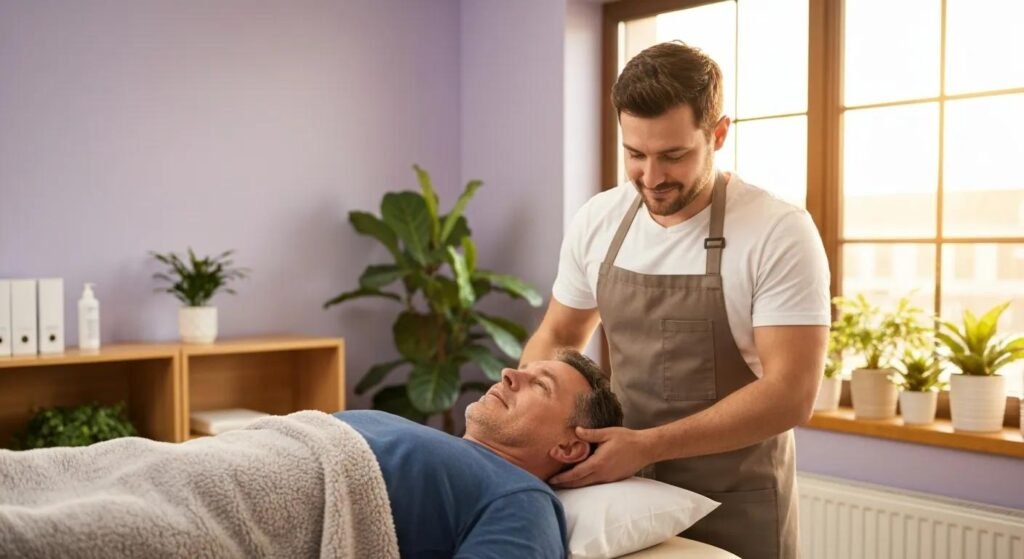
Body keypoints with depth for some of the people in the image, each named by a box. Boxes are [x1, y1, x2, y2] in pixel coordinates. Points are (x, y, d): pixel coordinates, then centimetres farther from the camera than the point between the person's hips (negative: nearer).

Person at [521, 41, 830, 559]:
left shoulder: (779, 234, -17)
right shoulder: (596, 222, -3)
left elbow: (790, 394, -20)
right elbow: (558, 335, 10)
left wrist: (647, 446, -27)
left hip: (735, 507, -4)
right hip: (624, 491, 4)